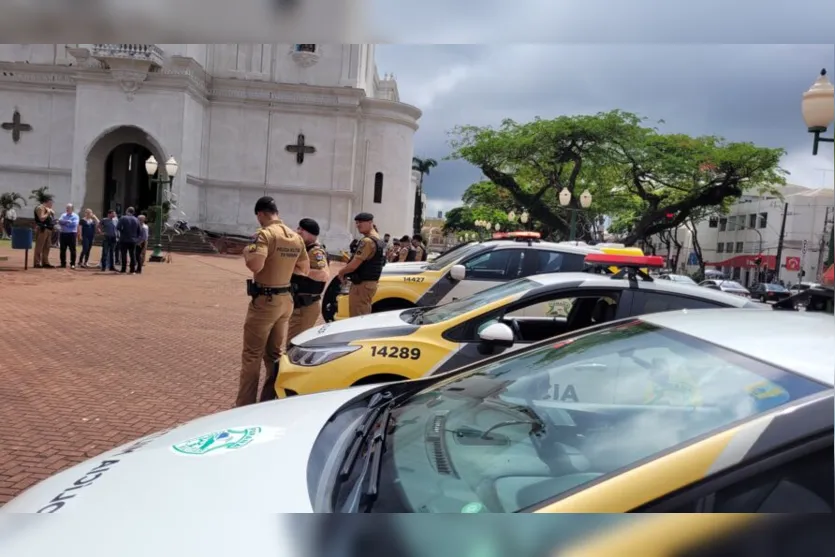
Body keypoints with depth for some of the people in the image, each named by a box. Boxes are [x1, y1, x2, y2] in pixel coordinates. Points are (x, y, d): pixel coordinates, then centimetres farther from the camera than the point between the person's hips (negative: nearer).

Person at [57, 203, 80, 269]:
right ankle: (63, 263, 12)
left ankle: (72, 264, 1)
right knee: (63, 249, 6)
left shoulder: (75, 216, 1)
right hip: (63, 234, 5)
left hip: (72, 234, -5)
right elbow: (59, 222, 0)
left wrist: (64, 222, -8)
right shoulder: (63, 215, 15)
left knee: (72, 250, -3)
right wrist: (68, 222, -15)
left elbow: (74, 224, -14)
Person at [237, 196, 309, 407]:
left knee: (252, 356, 1)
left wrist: (247, 252, -7)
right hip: (285, 300, 7)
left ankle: (244, 406, 6)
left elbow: (255, 265, -27)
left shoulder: (266, 234, -15)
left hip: (265, 300, -7)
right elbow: (304, 269, 16)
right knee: (276, 354, 15)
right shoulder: (296, 237, 8)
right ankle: (270, 402, 22)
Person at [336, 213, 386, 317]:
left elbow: (354, 265, -22)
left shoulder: (367, 241, -19)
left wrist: (341, 272, -2)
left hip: (362, 284, -10)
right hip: (371, 283, 10)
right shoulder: (379, 240, 13)